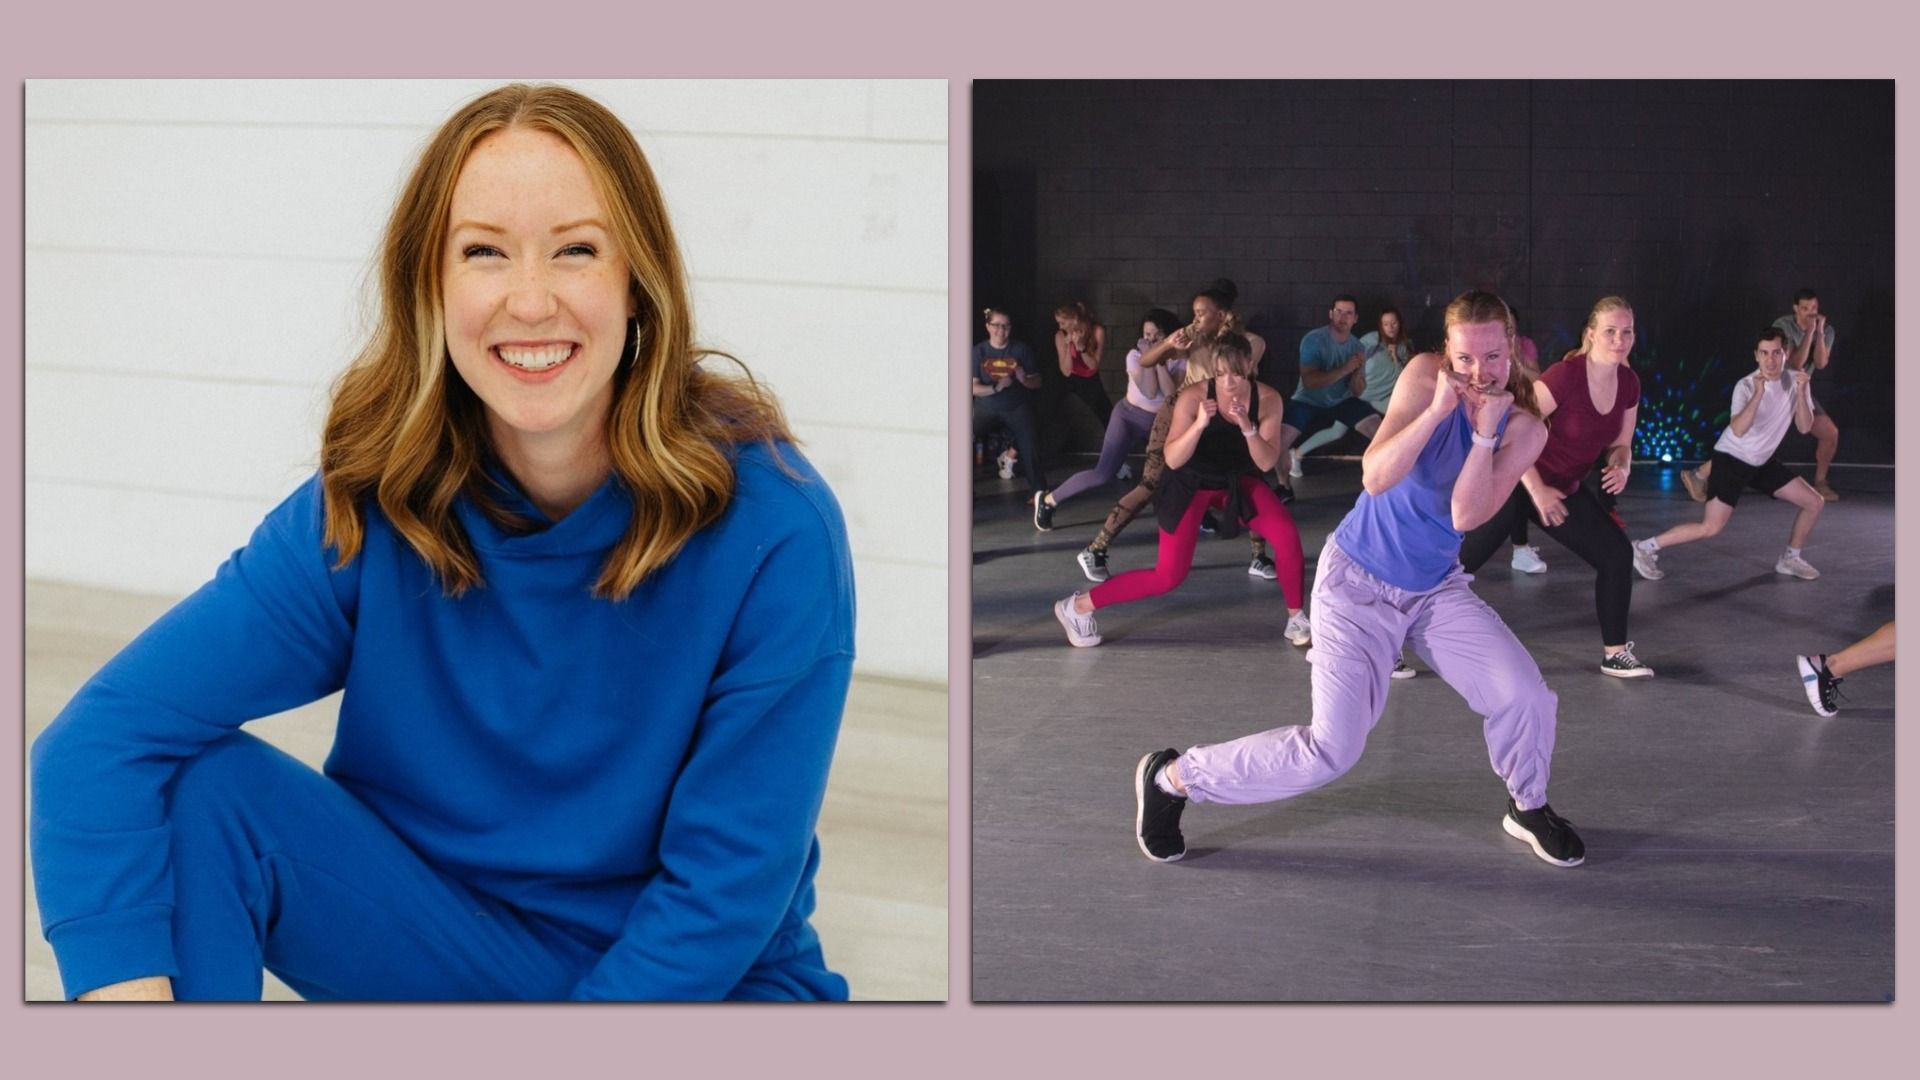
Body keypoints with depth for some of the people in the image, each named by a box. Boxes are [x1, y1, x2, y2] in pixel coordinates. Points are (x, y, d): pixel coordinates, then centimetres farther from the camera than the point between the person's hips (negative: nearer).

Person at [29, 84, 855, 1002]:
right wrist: (132, 995, -35)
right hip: (447, 941, 2)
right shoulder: (369, 511, -13)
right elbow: (98, 742, -21)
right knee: (197, 791, -21)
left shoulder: (773, 530, -21)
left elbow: (724, 895, -16)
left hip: (705, 977, -2)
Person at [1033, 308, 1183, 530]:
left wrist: (1159, 360, -26)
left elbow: (1171, 394, -23)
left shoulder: (1179, 359, -9)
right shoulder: (1135, 356, -14)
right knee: (1104, 474, -17)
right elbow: (1149, 392, -26)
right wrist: (1148, 358, -26)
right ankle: (1048, 500, -6)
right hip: (1130, 416, -3)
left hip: (1162, 422, 3)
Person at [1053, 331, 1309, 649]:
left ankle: (1296, 617, 2)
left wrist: (1248, 428, -37)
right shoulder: (1193, 396, -27)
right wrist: (1199, 424, -43)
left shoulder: (1267, 399, -19)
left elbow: (1266, 463, -20)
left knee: (1287, 536, -20)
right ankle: (1078, 607, 4)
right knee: (1168, 576, -10)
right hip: (1191, 484, -3)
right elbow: (1173, 460, -28)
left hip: (1238, 480, 3)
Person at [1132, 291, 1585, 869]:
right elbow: (1375, 478, -27)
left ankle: (1528, 808, 21)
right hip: (1359, 582, -4)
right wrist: (1439, 409, -35)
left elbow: (1465, 516, -19)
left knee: (1527, 696, -12)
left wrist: (1486, 430, -26)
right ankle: (1171, 776, 5)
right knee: (1331, 749, -13)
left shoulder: (1524, 429, -8)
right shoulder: (1425, 376, -18)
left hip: (1437, 588, 4)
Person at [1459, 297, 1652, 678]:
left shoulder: (1628, 384, -4)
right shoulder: (1565, 376, -26)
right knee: (1458, 563, -7)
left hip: (1565, 489, 7)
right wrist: (1538, 491, -22)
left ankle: (1615, 654, 14)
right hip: (1517, 483, -7)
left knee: (1617, 554, 2)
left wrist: (1621, 467, -12)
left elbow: (1620, 443, 11)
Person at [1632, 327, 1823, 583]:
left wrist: (1800, 392, -26)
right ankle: (1646, 548, -9)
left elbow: (1804, 427, -12)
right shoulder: (1746, 386, -22)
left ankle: (1789, 559, 20)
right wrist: (1759, 393, -42)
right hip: (1731, 460, -7)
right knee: (1711, 527, -18)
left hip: (1762, 462, 7)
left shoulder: (1795, 381, -5)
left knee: (1815, 502, 4)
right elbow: (1738, 430, -35)